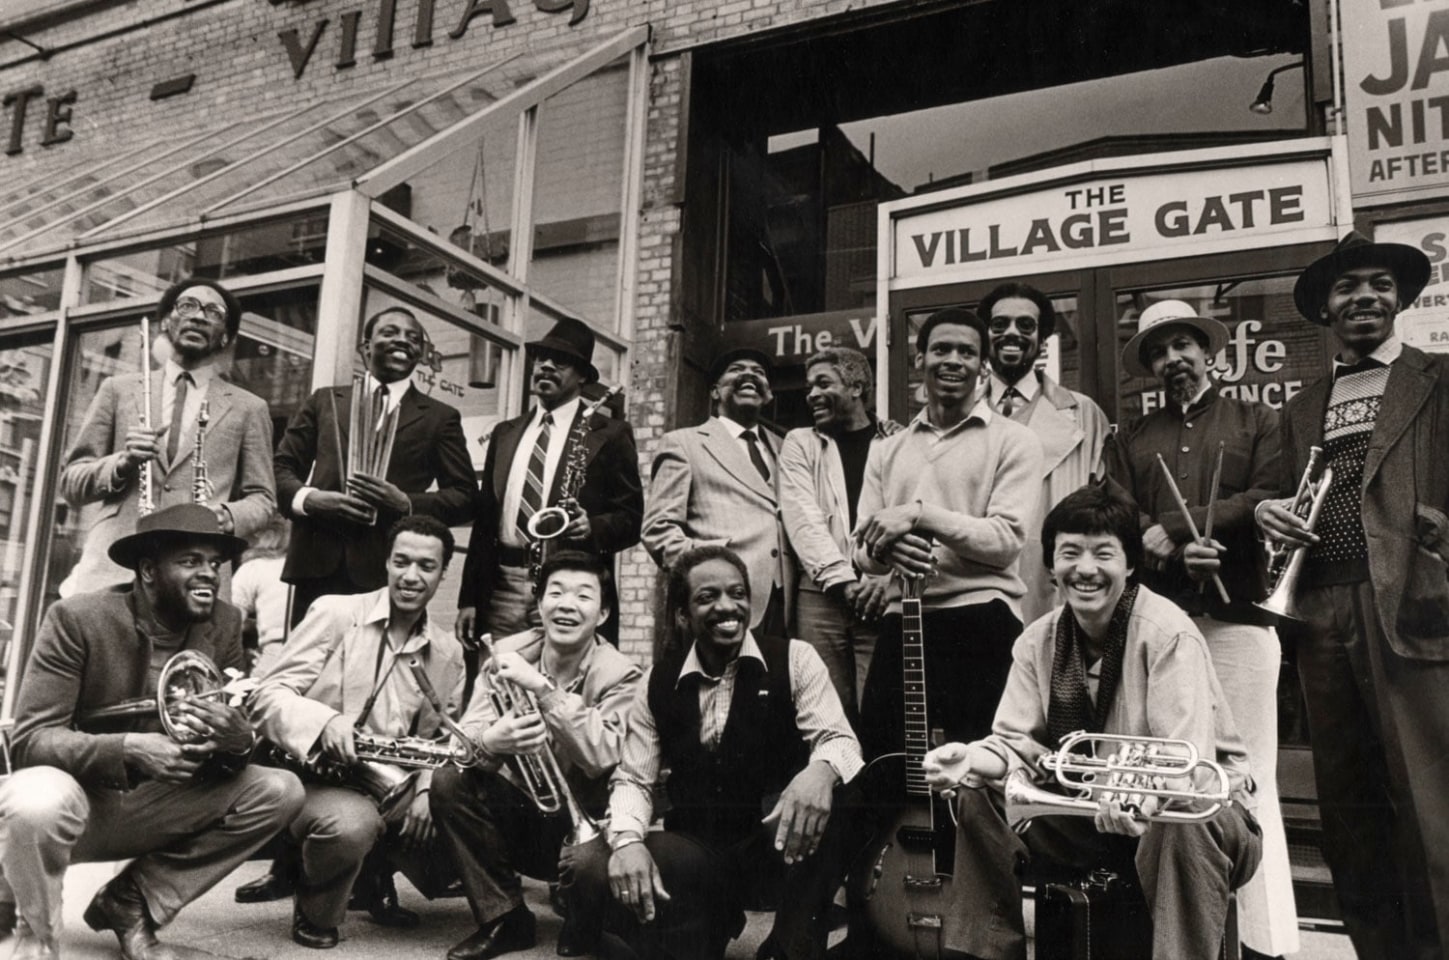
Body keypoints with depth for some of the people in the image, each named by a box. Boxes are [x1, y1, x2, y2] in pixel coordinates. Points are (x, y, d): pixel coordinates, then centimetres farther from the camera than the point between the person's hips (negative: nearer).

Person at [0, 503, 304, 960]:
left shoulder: (225, 623, -5)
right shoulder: (76, 619, -17)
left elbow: (235, 735, -4)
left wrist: (237, 740, -30)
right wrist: (130, 749, -35)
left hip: (151, 808, 4)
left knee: (279, 791, -13)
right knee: (39, 800, -37)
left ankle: (129, 902, -1)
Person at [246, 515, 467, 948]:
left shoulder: (448, 653, 8)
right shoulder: (335, 612, -6)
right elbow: (267, 695, -12)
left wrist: (428, 790, -12)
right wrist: (324, 720, -31)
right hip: (310, 775, -5)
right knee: (352, 821, -35)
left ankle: (372, 876, 17)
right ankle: (313, 910, 0)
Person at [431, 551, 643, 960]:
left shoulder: (620, 676, -15)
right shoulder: (507, 653, -6)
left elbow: (603, 757, -30)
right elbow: (463, 738, -12)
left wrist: (542, 687, -35)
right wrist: (490, 741, -37)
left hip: (583, 823, -3)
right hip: (519, 812, 3)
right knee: (449, 782, -21)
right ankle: (505, 919, -3)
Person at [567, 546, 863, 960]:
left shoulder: (794, 659, -3)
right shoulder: (658, 682, 4)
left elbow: (838, 740, -12)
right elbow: (633, 778, 4)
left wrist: (821, 770, -38)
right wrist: (627, 840, -19)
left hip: (777, 836, -2)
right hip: (695, 848, 2)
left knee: (828, 794, -35)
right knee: (588, 869, -23)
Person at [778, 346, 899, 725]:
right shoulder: (800, 444, 13)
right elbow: (803, 518, 0)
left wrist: (888, 577, -14)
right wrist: (844, 580, -10)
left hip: (883, 596, -1)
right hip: (821, 594, 1)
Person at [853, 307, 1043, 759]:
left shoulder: (1012, 441, 2)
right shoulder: (887, 450, 16)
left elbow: (1006, 539, -10)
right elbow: (862, 549, 11)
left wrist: (920, 515, -17)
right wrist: (884, 549, -12)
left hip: (980, 624, -4)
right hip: (901, 624, 4)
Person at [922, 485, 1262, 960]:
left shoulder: (1168, 635, -19)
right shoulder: (1038, 642, -1)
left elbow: (1187, 762, -27)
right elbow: (1016, 743, -4)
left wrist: (1147, 800, -50)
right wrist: (971, 760, -27)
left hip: (1191, 805, -5)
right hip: (1090, 813, 5)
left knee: (1182, 827, -39)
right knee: (977, 799, -12)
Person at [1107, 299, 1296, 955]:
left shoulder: (1256, 422, 14)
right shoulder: (1130, 441, 19)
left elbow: (1271, 500, -3)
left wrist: (1169, 529, -8)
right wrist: (1179, 554, -13)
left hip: (1237, 617, -2)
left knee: (1247, 779, -3)